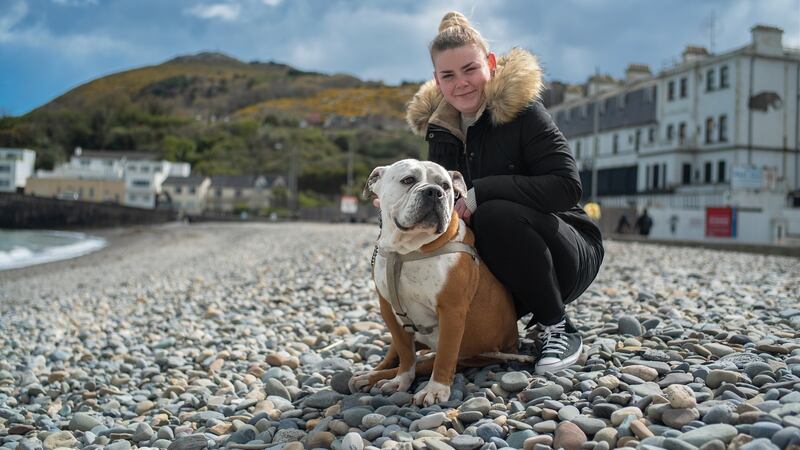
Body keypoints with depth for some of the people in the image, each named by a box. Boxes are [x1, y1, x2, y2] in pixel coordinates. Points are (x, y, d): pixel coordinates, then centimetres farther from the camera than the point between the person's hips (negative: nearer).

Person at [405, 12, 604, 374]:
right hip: (498, 269, 5)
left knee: (497, 214, -33)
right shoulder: (440, 129, 3)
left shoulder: (521, 111, -15)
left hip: (567, 257, -5)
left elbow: (567, 187, -25)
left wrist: (479, 193, -29)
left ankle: (558, 329, -14)